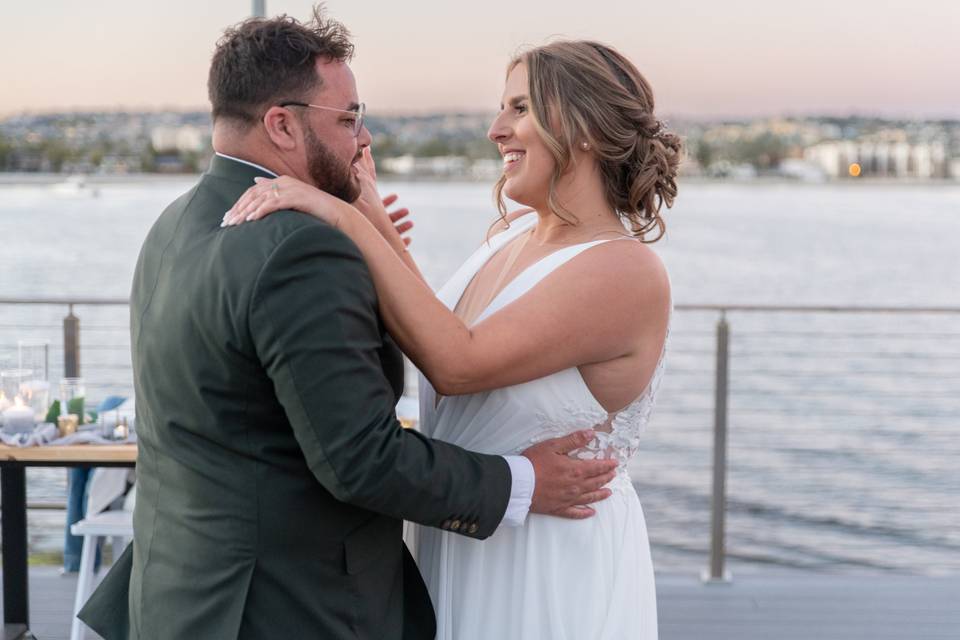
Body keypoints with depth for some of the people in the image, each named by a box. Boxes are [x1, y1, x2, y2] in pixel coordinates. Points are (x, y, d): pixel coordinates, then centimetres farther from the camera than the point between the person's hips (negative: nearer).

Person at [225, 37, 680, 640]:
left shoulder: (628, 271, -22)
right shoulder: (513, 234, 4)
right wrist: (373, 215, 2)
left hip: (556, 569, -7)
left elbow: (457, 364, -28)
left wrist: (347, 220, -26)